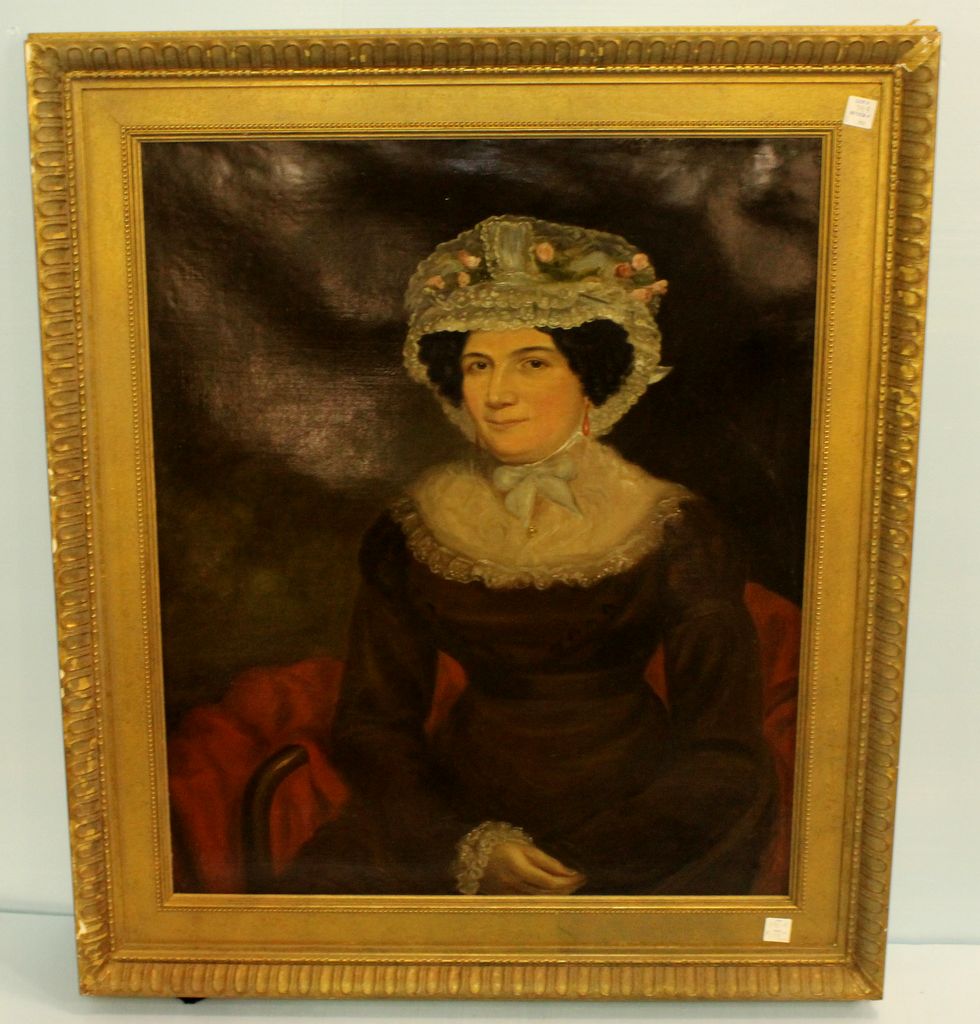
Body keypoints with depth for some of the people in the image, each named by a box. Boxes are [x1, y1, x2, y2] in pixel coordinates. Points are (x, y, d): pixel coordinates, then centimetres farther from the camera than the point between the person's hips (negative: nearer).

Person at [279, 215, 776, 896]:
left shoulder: (676, 535, -7)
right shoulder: (411, 536, -2)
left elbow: (723, 750, -5)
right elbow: (372, 728, 1)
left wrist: (582, 868, -15)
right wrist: (467, 849, -14)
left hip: (628, 812, -1)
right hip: (461, 807, 2)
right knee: (323, 883, -18)